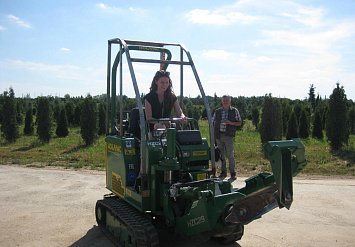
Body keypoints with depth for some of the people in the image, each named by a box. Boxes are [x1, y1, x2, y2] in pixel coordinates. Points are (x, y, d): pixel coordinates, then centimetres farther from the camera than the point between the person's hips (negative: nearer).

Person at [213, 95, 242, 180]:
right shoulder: (217, 112, 12)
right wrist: (213, 136, 7)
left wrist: (230, 123, -12)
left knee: (230, 155, -6)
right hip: (219, 136, 3)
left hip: (229, 136, -3)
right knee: (221, 155, 8)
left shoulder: (234, 111, 6)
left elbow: (239, 123, 6)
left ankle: (233, 173, 3)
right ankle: (223, 172, 19)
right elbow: (214, 124, 13)